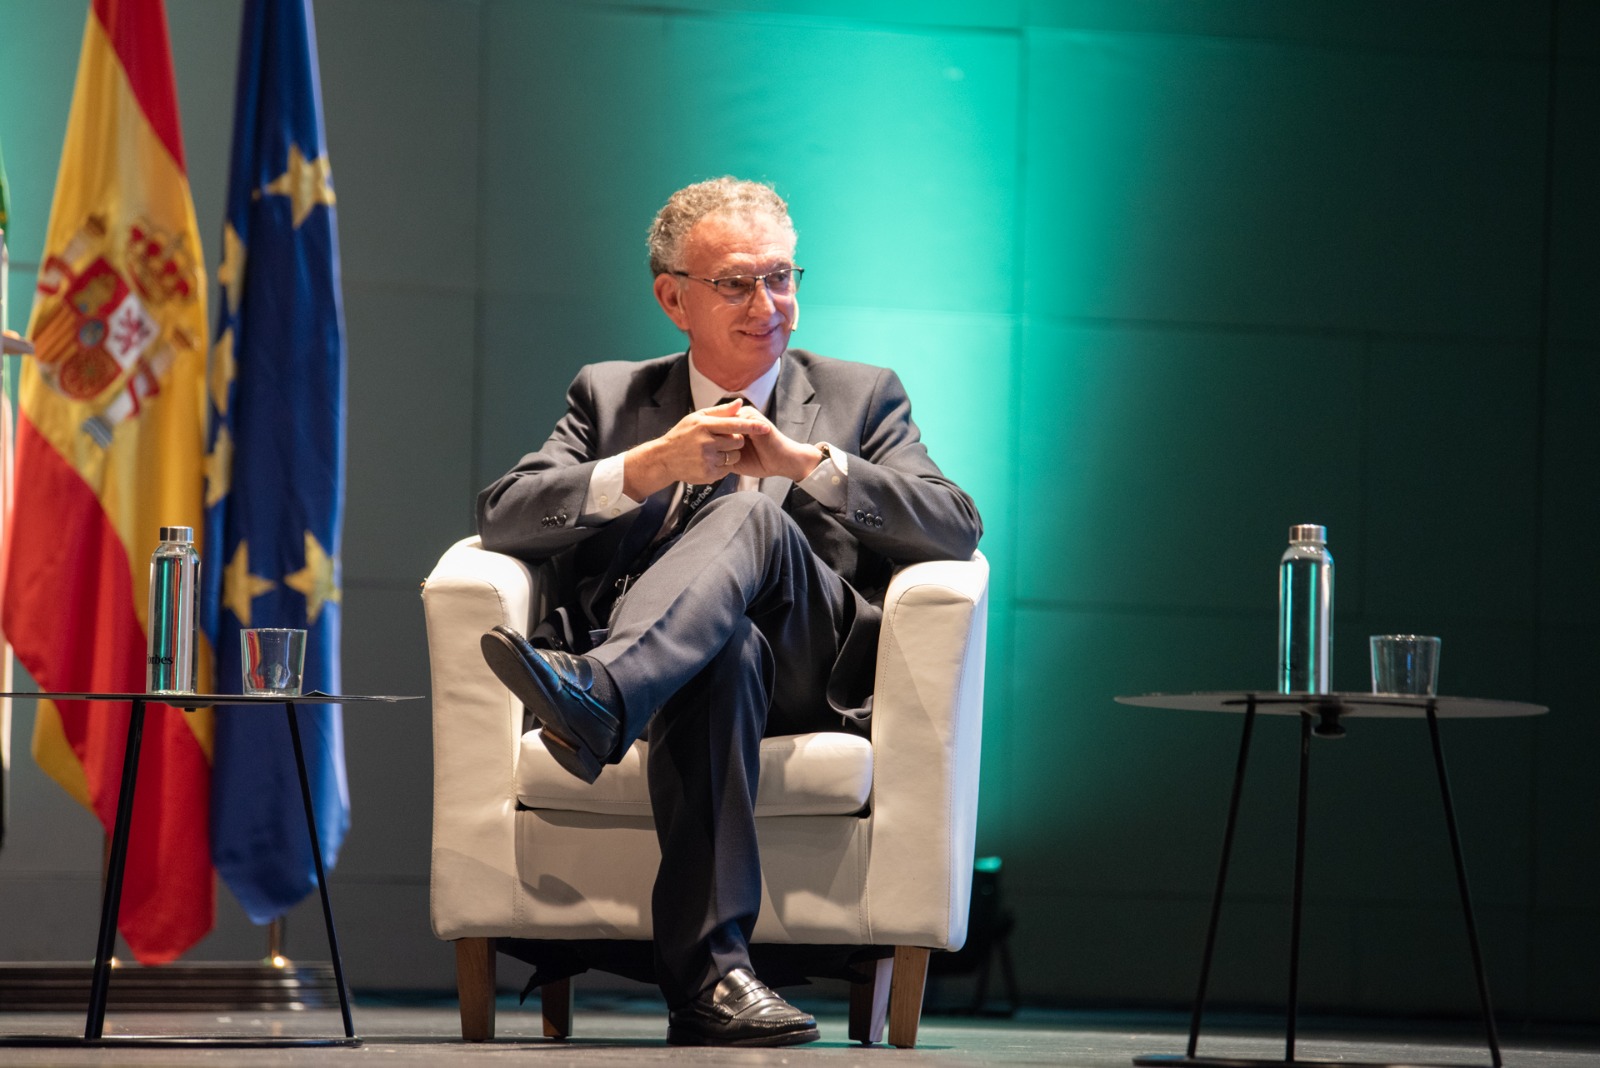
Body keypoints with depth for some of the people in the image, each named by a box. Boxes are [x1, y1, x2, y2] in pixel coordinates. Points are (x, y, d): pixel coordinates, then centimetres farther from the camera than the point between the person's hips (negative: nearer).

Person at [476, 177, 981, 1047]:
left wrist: (804, 462, -7)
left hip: (815, 672, 0)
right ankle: (708, 973, -48)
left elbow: (958, 531, 5)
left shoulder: (861, 396, 23)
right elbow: (502, 519, 8)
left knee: (754, 518, -33)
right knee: (727, 652, -39)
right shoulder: (608, 396, 26)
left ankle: (597, 696, -60)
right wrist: (650, 467, -8)